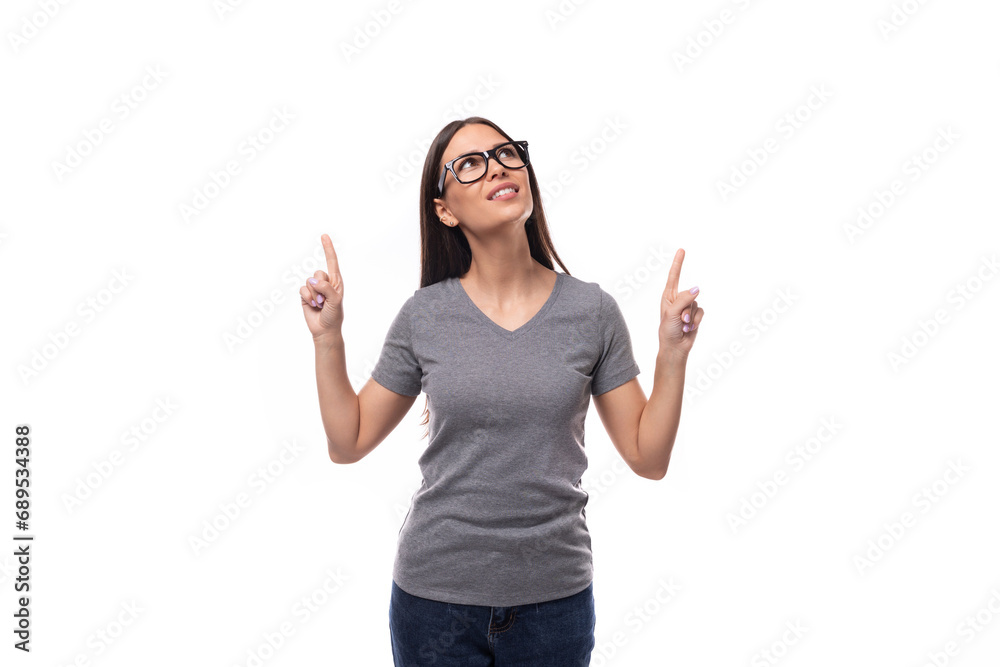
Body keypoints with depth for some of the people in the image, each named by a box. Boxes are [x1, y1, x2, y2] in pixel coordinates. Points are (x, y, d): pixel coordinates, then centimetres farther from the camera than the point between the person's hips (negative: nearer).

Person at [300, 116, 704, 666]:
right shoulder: (424, 316, -4)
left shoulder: (592, 311, -4)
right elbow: (348, 443, 3)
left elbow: (648, 458, -1)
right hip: (435, 595, 0)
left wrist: (673, 352, -11)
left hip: (555, 596, 0)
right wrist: (328, 336, -5)